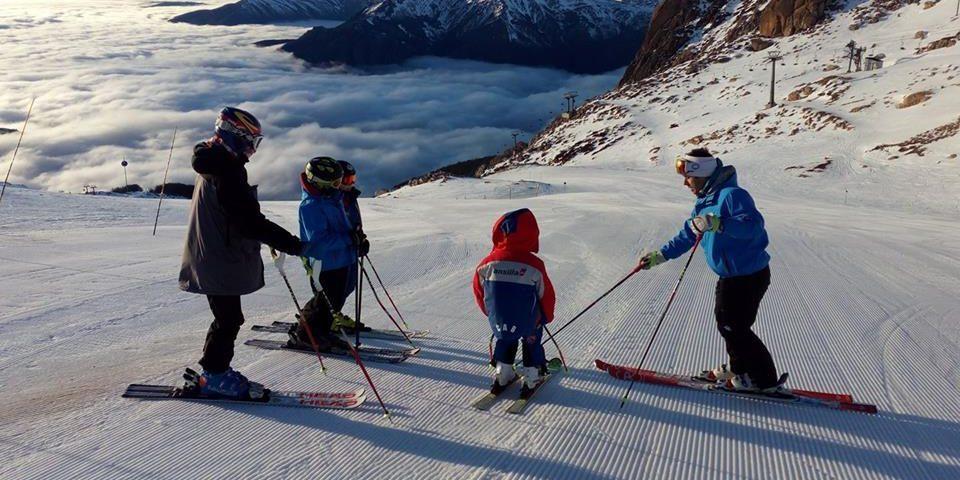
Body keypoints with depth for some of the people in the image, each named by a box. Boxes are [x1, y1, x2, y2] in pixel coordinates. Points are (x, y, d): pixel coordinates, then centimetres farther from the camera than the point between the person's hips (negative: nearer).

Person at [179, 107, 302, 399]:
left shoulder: (215, 166, 14)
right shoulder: (226, 172, -19)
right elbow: (248, 221, -25)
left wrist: (273, 237, 21)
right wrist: (286, 241, -23)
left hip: (216, 258, 10)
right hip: (220, 262, -10)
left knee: (227, 319, 17)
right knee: (229, 320, -1)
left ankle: (215, 371, 26)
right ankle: (214, 375, 9)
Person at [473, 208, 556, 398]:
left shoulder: (487, 264, -13)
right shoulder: (534, 265, -19)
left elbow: (479, 292, 2)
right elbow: (547, 297, -7)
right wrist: (546, 317, 15)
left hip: (498, 324, 2)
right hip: (527, 327, -1)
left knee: (505, 336, 35)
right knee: (532, 337, 32)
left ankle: (503, 374, 35)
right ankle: (531, 377, 31)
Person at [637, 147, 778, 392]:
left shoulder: (732, 195, -22)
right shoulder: (705, 201, 10)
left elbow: (753, 225, -35)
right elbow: (688, 235, 17)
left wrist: (717, 223, -45)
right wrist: (661, 255, 14)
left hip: (749, 276, -10)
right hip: (730, 275, 10)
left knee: (734, 327, -3)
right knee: (725, 321, 19)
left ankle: (764, 379, 10)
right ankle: (740, 369, 34)